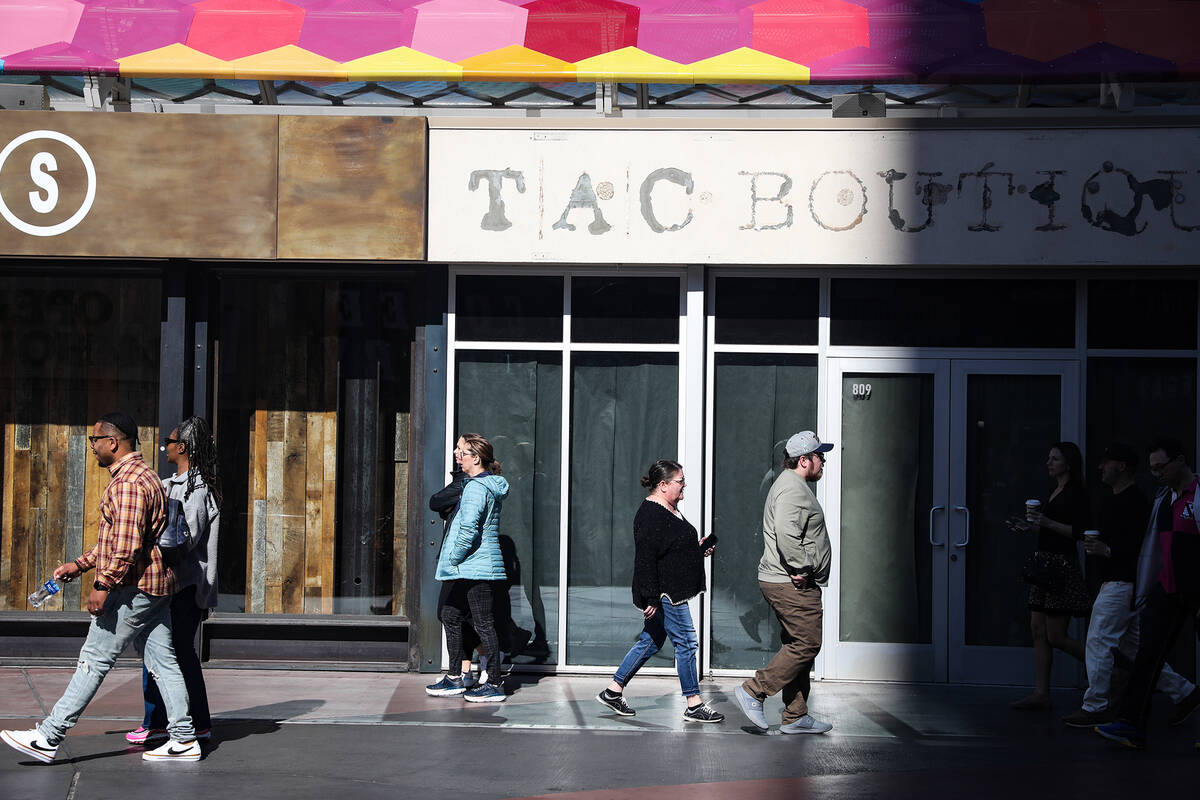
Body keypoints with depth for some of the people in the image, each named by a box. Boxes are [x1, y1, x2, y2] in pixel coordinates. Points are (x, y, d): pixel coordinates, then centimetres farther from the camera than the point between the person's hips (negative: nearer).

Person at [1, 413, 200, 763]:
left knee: (94, 661, -7)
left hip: (133, 589, -10)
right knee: (162, 662, 8)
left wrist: (103, 585, -23)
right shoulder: (141, 475, 20)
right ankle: (184, 738, 8)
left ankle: (49, 738, -3)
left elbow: (127, 545, -24)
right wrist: (81, 564, 21)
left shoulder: (128, 482, -15)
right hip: (155, 588, 10)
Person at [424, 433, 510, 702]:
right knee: (450, 614, 16)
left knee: (483, 624, -5)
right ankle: (456, 678, 22)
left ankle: (494, 685, 0)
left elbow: (468, 528, -24)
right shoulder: (491, 485, 15)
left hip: (476, 566, -11)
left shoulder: (476, 488, -16)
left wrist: (453, 559, -14)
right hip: (472, 569, 11)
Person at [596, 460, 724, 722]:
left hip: (673, 592, 11)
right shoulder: (650, 515, -17)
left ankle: (612, 690, 22)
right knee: (686, 642, -5)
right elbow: (645, 558, -22)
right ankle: (694, 705, 3)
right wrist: (652, 599, -24)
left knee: (650, 642, 14)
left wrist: (697, 549, 12)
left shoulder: (670, 510, 15)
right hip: (664, 593, -11)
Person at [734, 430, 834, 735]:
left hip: (785, 583, 11)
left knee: (798, 647, 12)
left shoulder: (794, 485, 21)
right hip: (793, 585, -11)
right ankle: (754, 691, -6)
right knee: (806, 645, -10)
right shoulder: (794, 489, -15)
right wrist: (802, 569, -22)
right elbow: (787, 535, -30)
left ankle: (796, 717, 15)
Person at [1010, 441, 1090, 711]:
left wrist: (1048, 523, -22)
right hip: (1045, 564, 10)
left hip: (1062, 566, -10)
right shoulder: (1055, 491, 18)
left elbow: (1082, 532, -19)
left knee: (1055, 636, -7)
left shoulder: (1076, 493, -10)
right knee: (1038, 630, 4)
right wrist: (1032, 526, 14)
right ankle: (1041, 694, 5)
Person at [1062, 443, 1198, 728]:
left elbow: (1144, 544, -21)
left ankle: (1095, 707, -1)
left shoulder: (1134, 501, -14)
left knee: (1099, 641, -8)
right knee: (1132, 644, 13)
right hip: (1112, 582, 11)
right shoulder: (1109, 499, 18)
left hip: (1123, 584, -10)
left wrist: (1108, 550, -27)